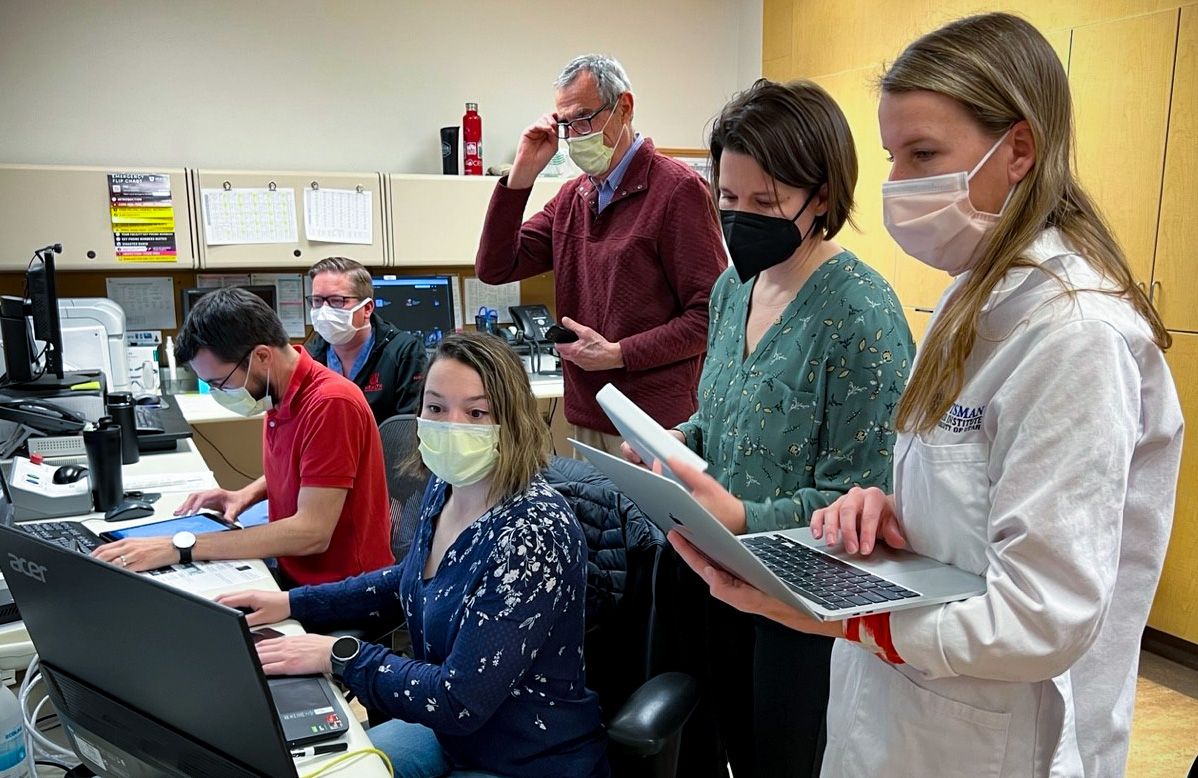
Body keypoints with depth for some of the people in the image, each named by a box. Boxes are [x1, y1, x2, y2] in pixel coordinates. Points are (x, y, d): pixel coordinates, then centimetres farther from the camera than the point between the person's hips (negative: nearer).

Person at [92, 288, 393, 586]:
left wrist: (181, 547, -26)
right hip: (294, 575, 8)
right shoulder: (278, 396, 3)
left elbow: (312, 533, -26)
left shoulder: (329, 403, -24)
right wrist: (246, 495, 3)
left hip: (341, 593, -8)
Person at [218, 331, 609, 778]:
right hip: (447, 733, 8)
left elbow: (461, 702, -30)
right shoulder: (444, 487, -4)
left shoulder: (533, 534, -31)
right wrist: (292, 603, 9)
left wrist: (339, 656, -21)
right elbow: (408, 584, 16)